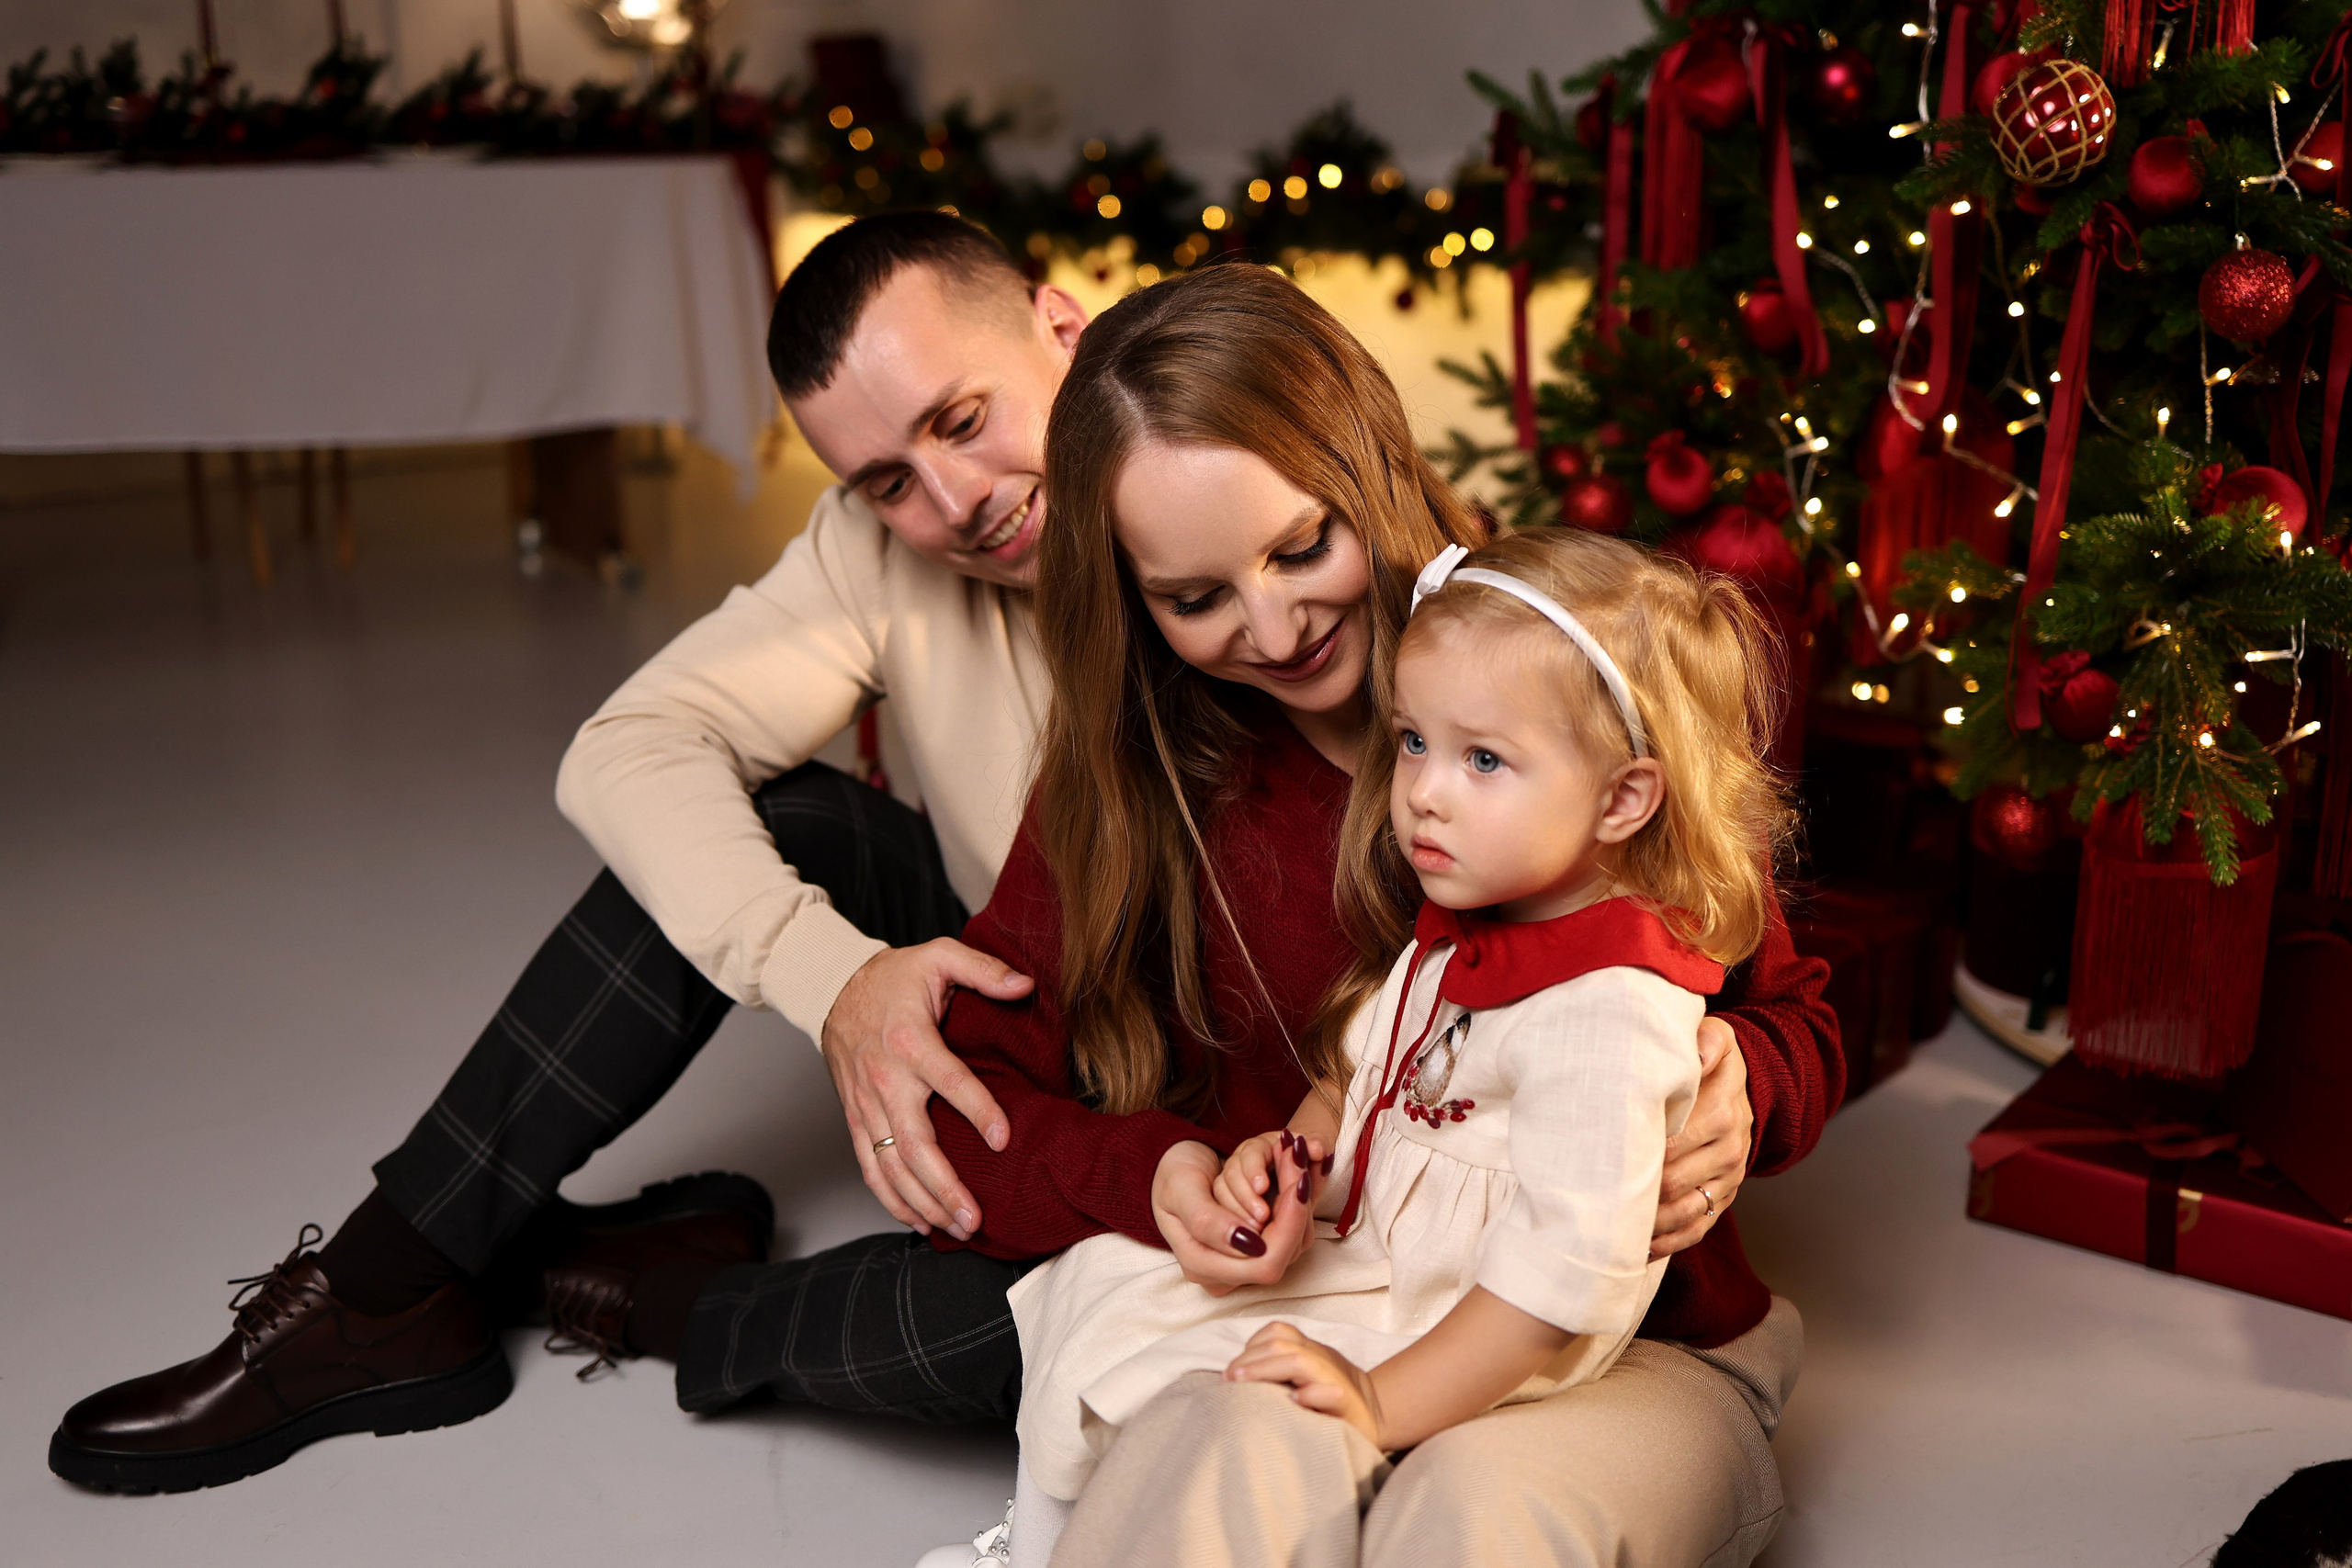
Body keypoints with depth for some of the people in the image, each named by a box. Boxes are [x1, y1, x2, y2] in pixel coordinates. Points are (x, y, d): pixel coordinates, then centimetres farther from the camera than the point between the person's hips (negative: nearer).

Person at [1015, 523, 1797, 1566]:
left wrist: (1383, 1402, -27)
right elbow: (1367, 1067, 16)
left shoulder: (1606, 1009, -28)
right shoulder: (1466, 926, 2)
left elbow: (1569, 1266, -31)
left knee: (1223, 1438, -26)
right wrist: (1296, 1149, -6)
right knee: (1113, 1287, 10)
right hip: (1359, 1258, 9)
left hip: (1452, 1346, -9)